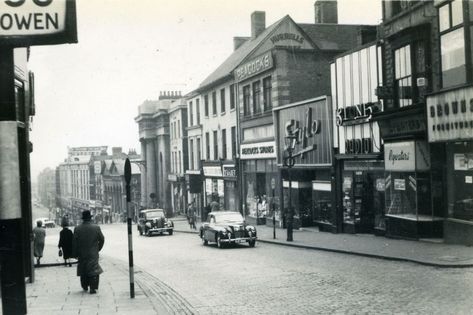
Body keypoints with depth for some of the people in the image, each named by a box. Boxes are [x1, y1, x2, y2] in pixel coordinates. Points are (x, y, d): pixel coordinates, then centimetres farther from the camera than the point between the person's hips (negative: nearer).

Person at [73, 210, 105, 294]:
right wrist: (98, 248, 18)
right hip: (93, 254, -2)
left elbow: (75, 243, -3)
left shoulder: (77, 229, -6)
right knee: (94, 270, 1)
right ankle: (93, 288, -6)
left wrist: (75, 254, 6)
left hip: (82, 254, 2)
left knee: (83, 270, 16)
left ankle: (85, 286, 26)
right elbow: (102, 239, 3)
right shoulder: (96, 228, -7)